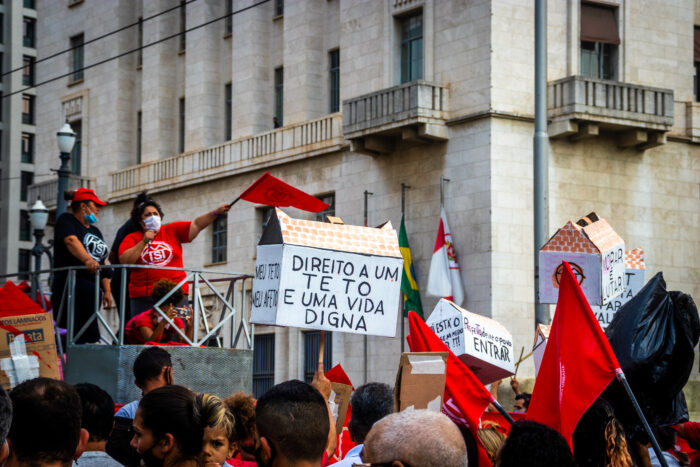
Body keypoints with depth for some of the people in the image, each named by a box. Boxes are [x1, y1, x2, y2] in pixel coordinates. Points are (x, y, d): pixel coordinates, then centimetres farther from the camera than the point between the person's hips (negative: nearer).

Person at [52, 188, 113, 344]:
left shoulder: (95, 231, 26)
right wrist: (88, 260, -37)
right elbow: (71, 240, -18)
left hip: (94, 286, 8)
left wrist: (107, 290, 13)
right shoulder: (66, 220, 3)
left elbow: (102, 263, 24)